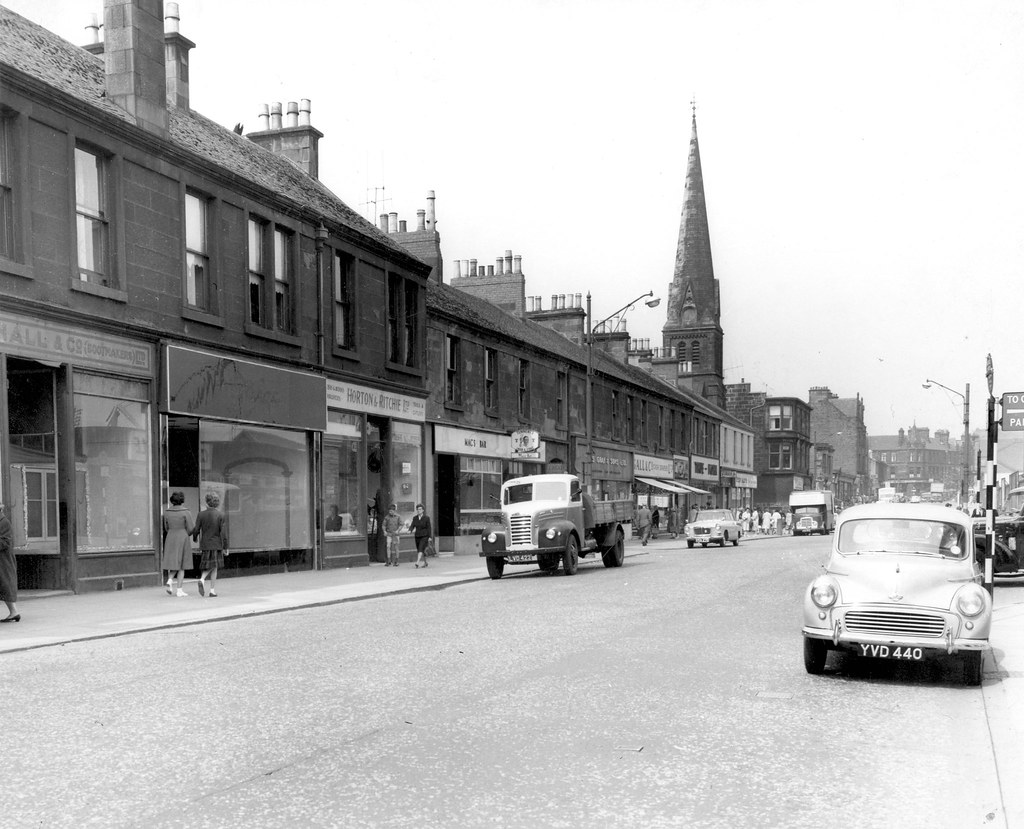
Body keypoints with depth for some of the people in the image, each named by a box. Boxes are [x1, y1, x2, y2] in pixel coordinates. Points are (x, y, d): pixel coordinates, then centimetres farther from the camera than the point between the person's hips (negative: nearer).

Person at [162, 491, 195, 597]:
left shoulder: (167, 512, 3)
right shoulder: (186, 512, -10)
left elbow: (166, 528, 11)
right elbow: (190, 528, -10)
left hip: (170, 539, 3)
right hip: (183, 539, -3)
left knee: (173, 563, 14)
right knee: (181, 566, 3)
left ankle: (170, 580, -13)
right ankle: (179, 590, 1)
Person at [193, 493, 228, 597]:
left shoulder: (201, 514, -4)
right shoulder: (220, 515, -9)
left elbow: (196, 530, -2)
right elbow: (223, 532, -10)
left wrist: (194, 538, 21)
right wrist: (225, 547, -4)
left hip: (205, 544, 2)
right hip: (216, 544, -2)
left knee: (208, 566, 17)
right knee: (214, 567, 7)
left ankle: (202, 579, -12)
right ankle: (212, 591, 5)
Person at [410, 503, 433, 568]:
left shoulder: (426, 518, -6)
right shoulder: (415, 518, 5)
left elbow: (429, 528, -6)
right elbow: (412, 526, 0)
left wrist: (430, 537, -9)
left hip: (424, 536, -5)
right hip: (417, 536, 5)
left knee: (421, 549, -19)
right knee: (418, 550, 11)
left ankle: (417, 562, -30)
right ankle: (425, 563, 28)